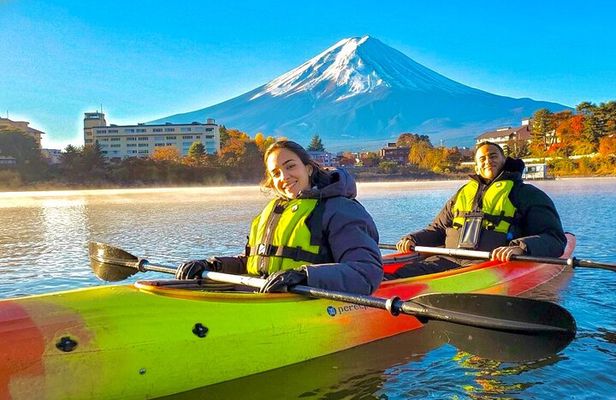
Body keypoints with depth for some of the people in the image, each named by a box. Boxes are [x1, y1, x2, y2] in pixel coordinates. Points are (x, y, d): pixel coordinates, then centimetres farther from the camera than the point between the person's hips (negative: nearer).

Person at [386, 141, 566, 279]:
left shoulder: (528, 195, 14)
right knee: (399, 274, -25)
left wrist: (520, 247, -20)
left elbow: (555, 239, 2)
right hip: (448, 261, 5)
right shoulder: (463, 193, 29)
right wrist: (413, 239, 12)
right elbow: (437, 229, 34)